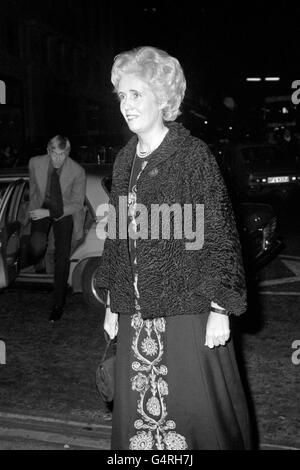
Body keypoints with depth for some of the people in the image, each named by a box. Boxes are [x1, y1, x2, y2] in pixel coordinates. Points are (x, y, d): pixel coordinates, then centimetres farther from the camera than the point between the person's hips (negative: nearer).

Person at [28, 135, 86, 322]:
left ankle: (58, 305, 9)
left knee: (62, 259, -5)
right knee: (37, 249, -25)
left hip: (64, 213, -1)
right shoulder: (35, 163, -15)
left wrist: (49, 213, -25)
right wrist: (34, 208, 12)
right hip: (41, 210, 1)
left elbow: (77, 205, -17)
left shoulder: (77, 171, -23)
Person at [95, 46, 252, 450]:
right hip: (135, 314, 6)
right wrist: (112, 304, 15)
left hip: (186, 311, -5)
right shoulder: (125, 160, 9)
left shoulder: (193, 153, -8)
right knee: (138, 412, 12)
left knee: (196, 408, 5)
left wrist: (220, 310, -12)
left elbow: (220, 234, -9)